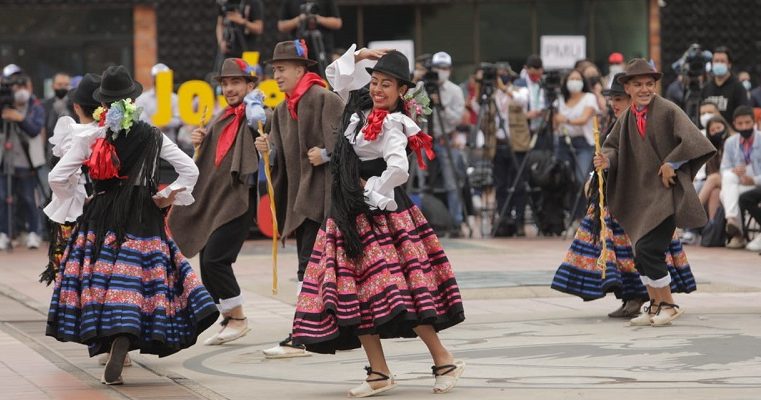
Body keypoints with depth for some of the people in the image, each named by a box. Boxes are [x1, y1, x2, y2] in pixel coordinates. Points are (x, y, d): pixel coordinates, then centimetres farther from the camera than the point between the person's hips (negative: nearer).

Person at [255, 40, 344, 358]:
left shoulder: (324, 99, -9)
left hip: (321, 192, -9)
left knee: (310, 265, -12)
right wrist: (269, 148, -4)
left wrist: (326, 154, -21)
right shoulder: (283, 110, 16)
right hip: (298, 194, 9)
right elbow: (284, 154, 15)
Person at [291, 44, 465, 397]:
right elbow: (336, 76, 23)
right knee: (352, 291, 5)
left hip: (380, 213, -9)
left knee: (396, 291, -13)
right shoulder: (361, 108, 11)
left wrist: (372, 191, -12)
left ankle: (444, 361, -7)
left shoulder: (391, 125, -12)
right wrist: (360, 56, 10)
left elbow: (398, 168, -25)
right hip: (350, 215, 9)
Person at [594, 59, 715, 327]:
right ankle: (655, 306, 24)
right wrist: (606, 160, -11)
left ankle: (668, 304, 2)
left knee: (647, 249, -14)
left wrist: (671, 165, -15)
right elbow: (614, 145, 10)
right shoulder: (626, 119, 8)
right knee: (642, 253, 9)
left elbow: (691, 141, -18)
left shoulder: (668, 111, -11)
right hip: (640, 193, 7)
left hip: (666, 192, -7)